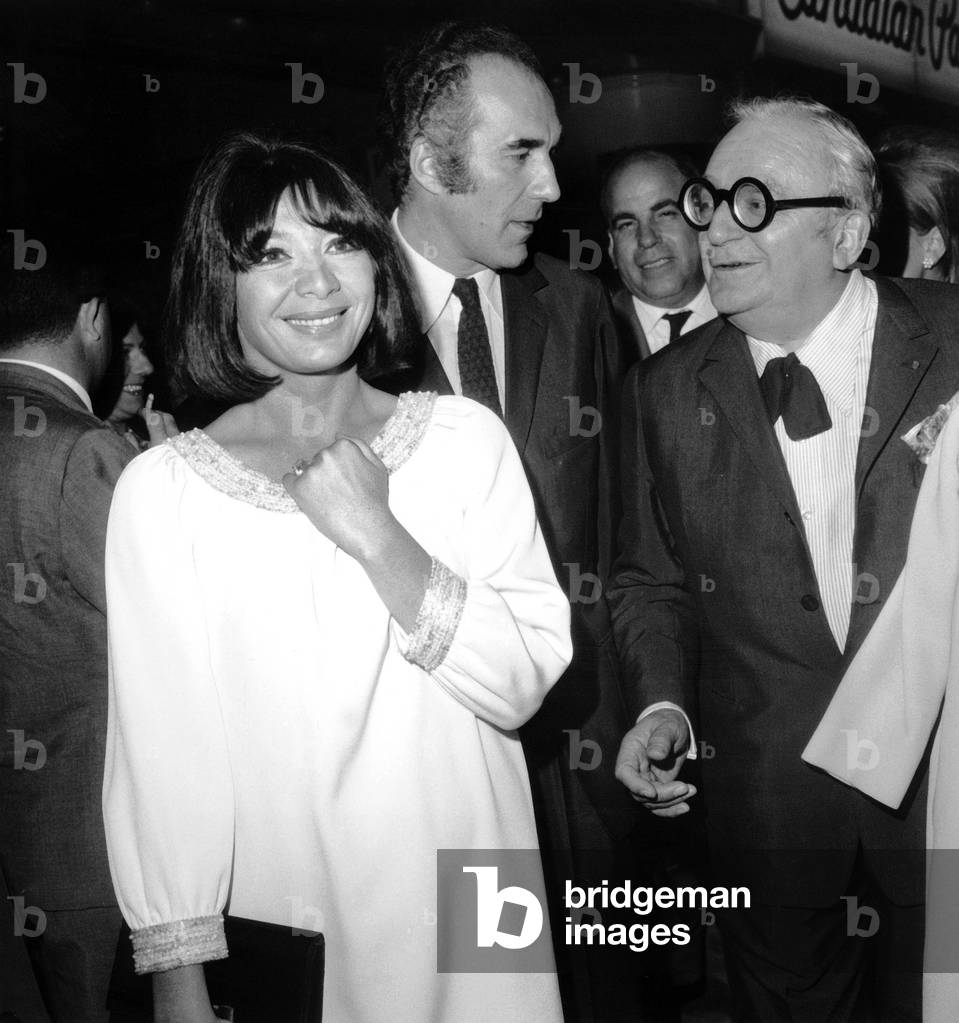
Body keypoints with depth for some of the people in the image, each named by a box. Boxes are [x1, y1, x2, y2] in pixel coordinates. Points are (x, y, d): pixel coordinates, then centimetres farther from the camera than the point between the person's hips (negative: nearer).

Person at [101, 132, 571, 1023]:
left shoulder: (465, 439, -4)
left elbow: (525, 683, -9)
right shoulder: (162, 490, -9)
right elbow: (159, 748, -8)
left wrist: (379, 539, -19)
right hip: (272, 939, -1)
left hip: (466, 923, 2)